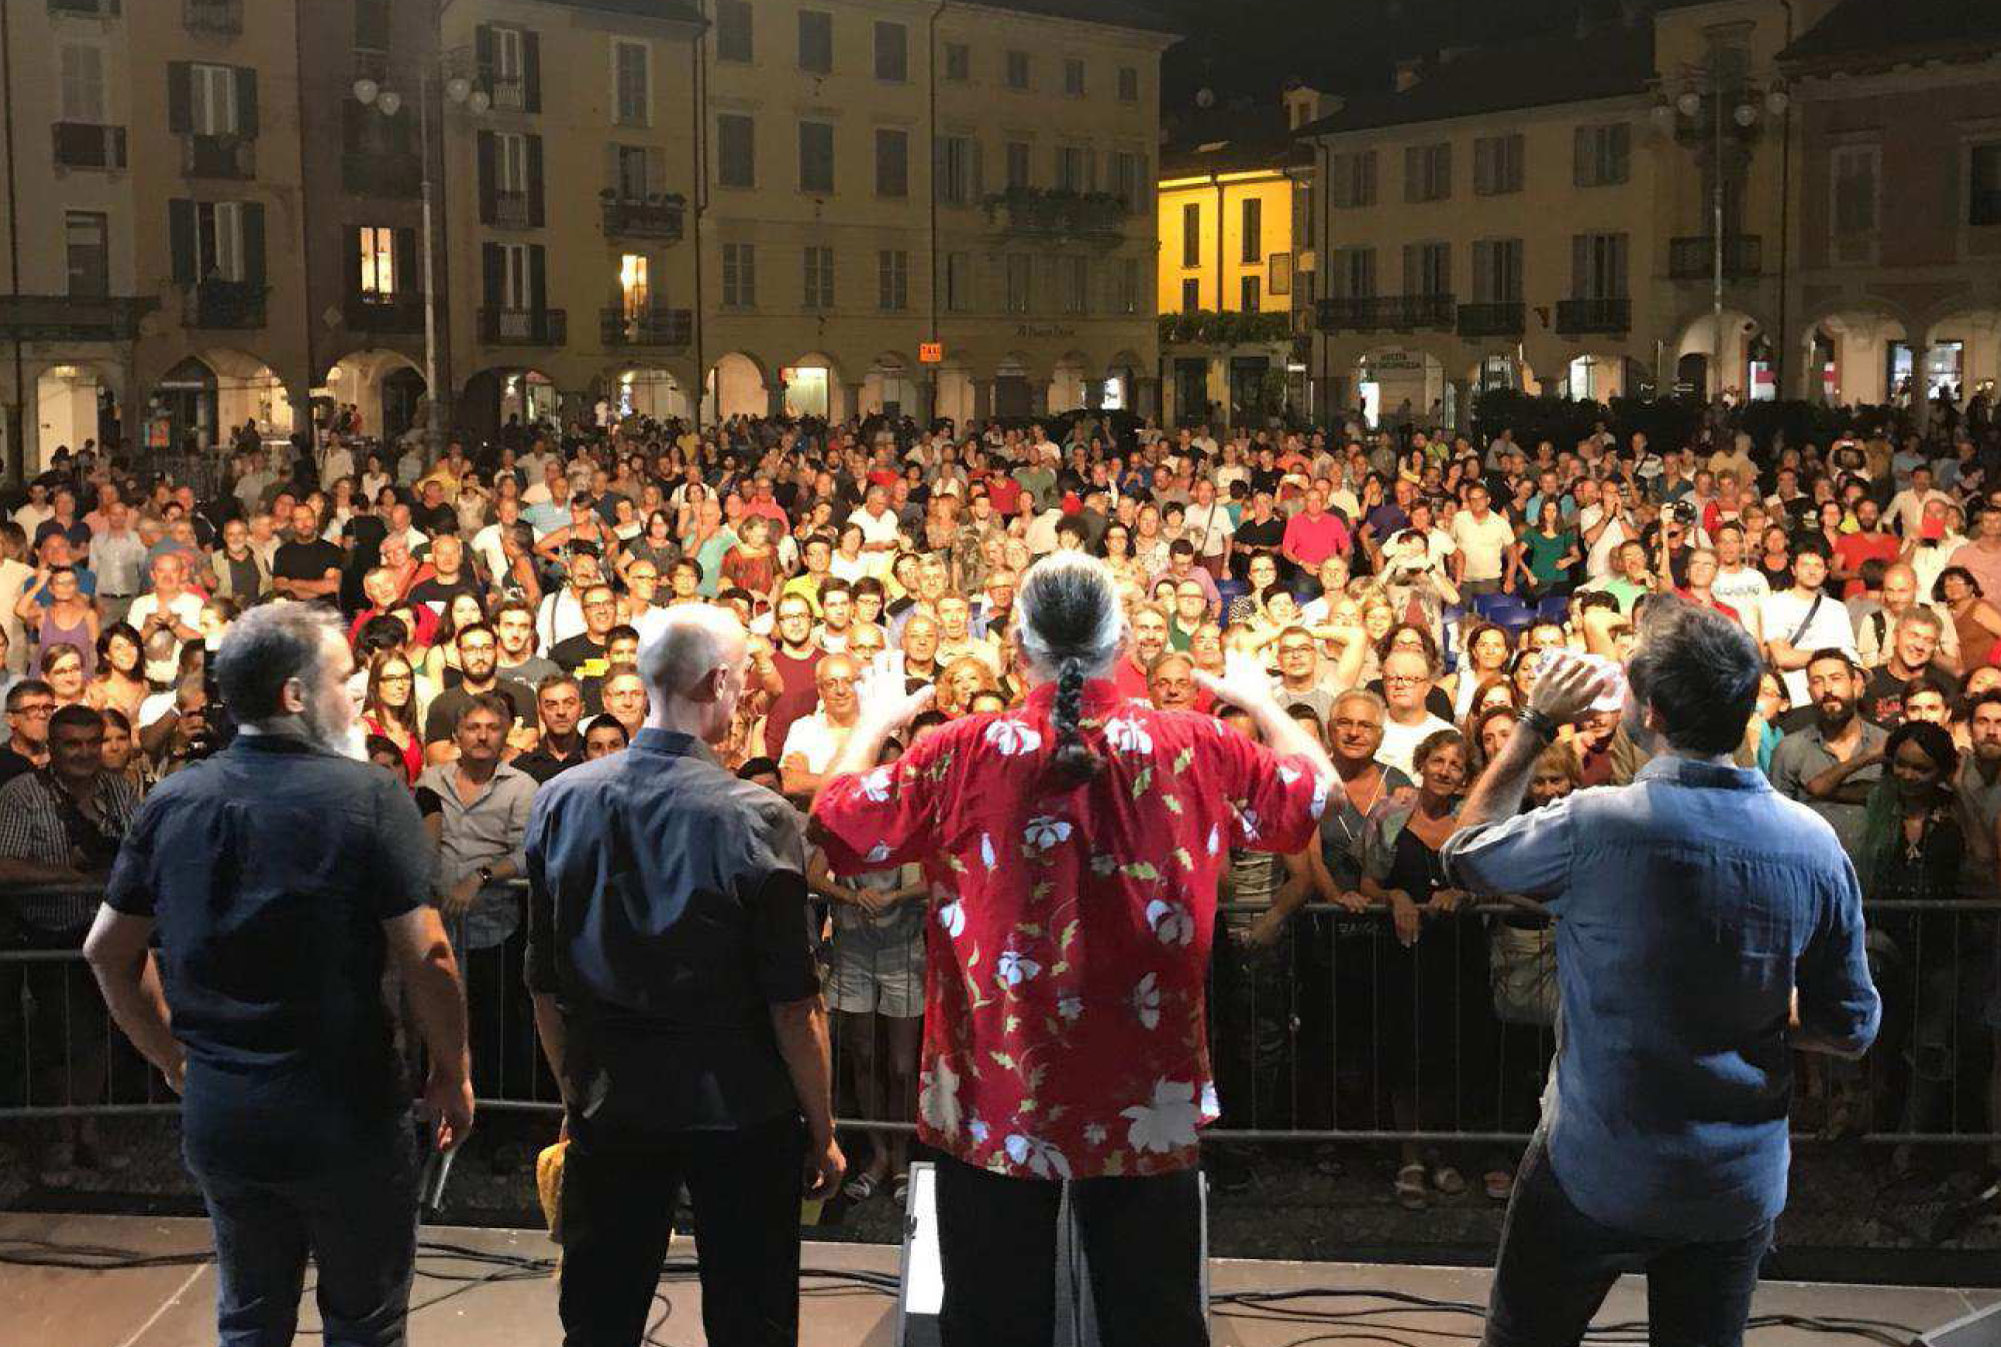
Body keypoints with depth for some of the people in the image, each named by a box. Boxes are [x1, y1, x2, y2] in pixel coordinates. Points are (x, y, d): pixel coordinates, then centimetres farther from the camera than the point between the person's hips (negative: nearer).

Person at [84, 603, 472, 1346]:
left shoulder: (172, 801, 1)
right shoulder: (367, 794, -14)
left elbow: (107, 950, 9)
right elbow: (424, 957, -16)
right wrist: (452, 1074, -3)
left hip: (216, 1113, 5)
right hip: (345, 1114, -5)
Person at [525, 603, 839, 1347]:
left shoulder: (561, 801, -5)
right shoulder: (757, 818, -17)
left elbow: (545, 985, 3)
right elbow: (794, 1006, -14)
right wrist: (823, 1132, -2)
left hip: (609, 1108, 4)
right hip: (740, 1110, -4)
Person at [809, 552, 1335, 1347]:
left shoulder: (966, 753, -12)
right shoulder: (1195, 751, -8)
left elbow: (836, 823, -1)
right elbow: (1314, 792, 9)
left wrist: (876, 724, 16)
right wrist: (1260, 702, 25)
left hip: (992, 1096, -1)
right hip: (1146, 1097, 1)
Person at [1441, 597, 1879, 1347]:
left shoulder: (1593, 827, -21)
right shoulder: (1813, 844, -10)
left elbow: (1463, 856, 0)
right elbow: (1852, 1028, -1)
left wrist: (1536, 724, 4)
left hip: (1595, 1172, -3)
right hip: (1741, 1185, 3)